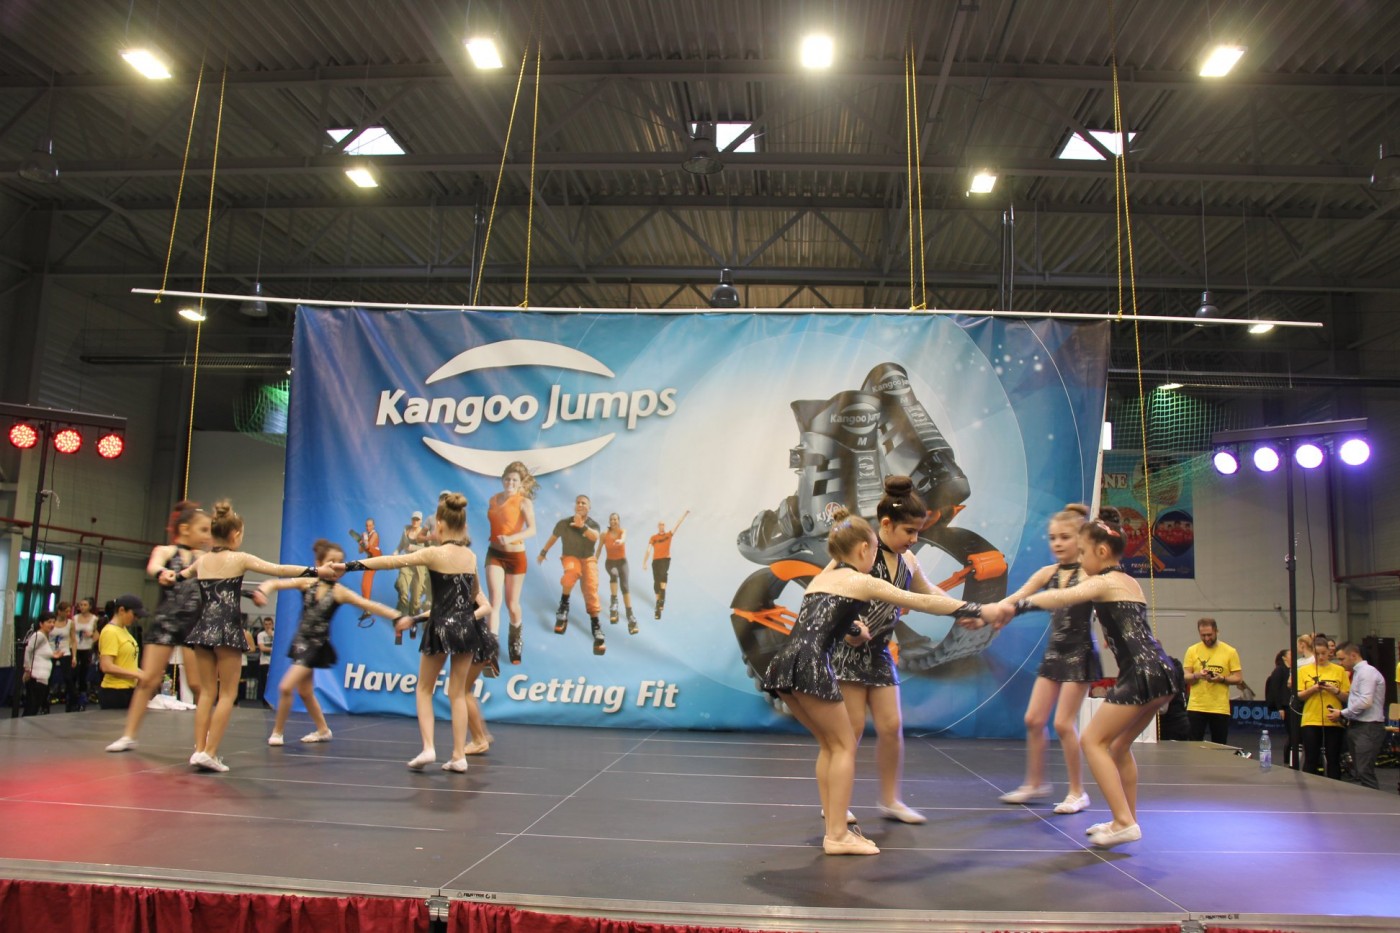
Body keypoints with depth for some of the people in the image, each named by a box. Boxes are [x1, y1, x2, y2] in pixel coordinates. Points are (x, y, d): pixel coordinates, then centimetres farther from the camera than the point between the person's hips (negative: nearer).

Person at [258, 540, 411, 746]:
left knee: (286, 687, -11)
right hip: (301, 641, 5)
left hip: (317, 645, -5)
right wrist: (263, 591, -35)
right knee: (305, 692, 18)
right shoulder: (307, 583, -5)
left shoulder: (339, 592, -12)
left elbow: (370, 605, -19)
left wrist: (398, 617, -29)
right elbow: (275, 583, -11)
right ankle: (323, 730, 37)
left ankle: (277, 732, 10)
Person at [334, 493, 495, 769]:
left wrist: (349, 565, -7)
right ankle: (459, 755, 8)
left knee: (424, 689, 12)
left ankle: (428, 747, -1)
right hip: (467, 627, 4)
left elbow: (391, 561, -11)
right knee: (458, 692, 11)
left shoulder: (434, 553, -11)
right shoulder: (471, 556, 5)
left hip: (441, 627, -4)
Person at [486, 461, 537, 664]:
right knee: (495, 600, -13)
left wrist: (511, 538, -43)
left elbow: (532, 530, -28)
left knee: (512, 604, 10)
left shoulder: (524, 502, -14)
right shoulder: (493, 499, 1)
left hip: (516, 556, -3)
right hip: (494, 554, 3)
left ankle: (516, 635, 42)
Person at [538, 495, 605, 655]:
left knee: (591, 591, -15)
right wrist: (543, 552, 22)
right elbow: (553, 538, 11)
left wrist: (582, 526, -49)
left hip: (588, 559, 1)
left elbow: (595, 537, -31)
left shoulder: (593, 524, -7)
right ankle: (564, 604, -19)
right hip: (570, 557, -1)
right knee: (572, 571, -38)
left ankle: (596, 626, -12)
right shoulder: (564, 523, -6)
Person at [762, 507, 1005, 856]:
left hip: (783, 665, 7)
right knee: (844, 745, 6)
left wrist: (852, 628, 42)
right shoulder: (863, 582, 7)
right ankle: (837, 836, 5)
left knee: (829, 743, 19)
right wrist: (981, 610, 15)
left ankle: (834, 825, 21)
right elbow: (925, 602, 9)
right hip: (809, 665, -7)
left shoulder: (821, 577, 25)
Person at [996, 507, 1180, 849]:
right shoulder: (1129, 582, 21)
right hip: (1161, 673, 9)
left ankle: (1124, 822, -5)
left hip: (1143, 675, -9)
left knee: (1093, 740, -3)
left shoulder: (1105, 582, -6)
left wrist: (1014, 607, -19)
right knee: (1119, 746, 19)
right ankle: (1127, 820, 23)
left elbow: (1059, 598, -19)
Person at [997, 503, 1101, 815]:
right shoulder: (1048, 573, 5)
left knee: (1064, 724, -5)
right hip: (1054, 652, 6)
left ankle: (1077, 792, 11)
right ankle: (1035, 783, 22)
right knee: (1034, 719, 7)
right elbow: (1015, 598, -4)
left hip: (1080, 653, -6)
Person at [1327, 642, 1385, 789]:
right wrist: (1344, 716, 5)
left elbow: (1365, 701, -21)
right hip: (1357, 727, 10)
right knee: (1358, 773, 10)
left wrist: (1342, 714, -12)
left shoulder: (1367, 672, -11)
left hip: (1368, 728, -10)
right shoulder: (1358, 672, 19)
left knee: (1365, 773, -13)